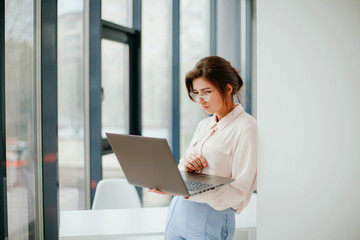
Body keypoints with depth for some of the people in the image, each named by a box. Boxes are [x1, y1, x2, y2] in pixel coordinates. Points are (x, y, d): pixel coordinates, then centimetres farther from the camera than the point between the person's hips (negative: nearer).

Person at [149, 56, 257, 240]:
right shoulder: (203, 125, 13)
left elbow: (239, 191, -16)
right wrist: (186, 164, -7)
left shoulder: (246, 127, -11)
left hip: (211, 220, -6)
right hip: (177, 212, 6)